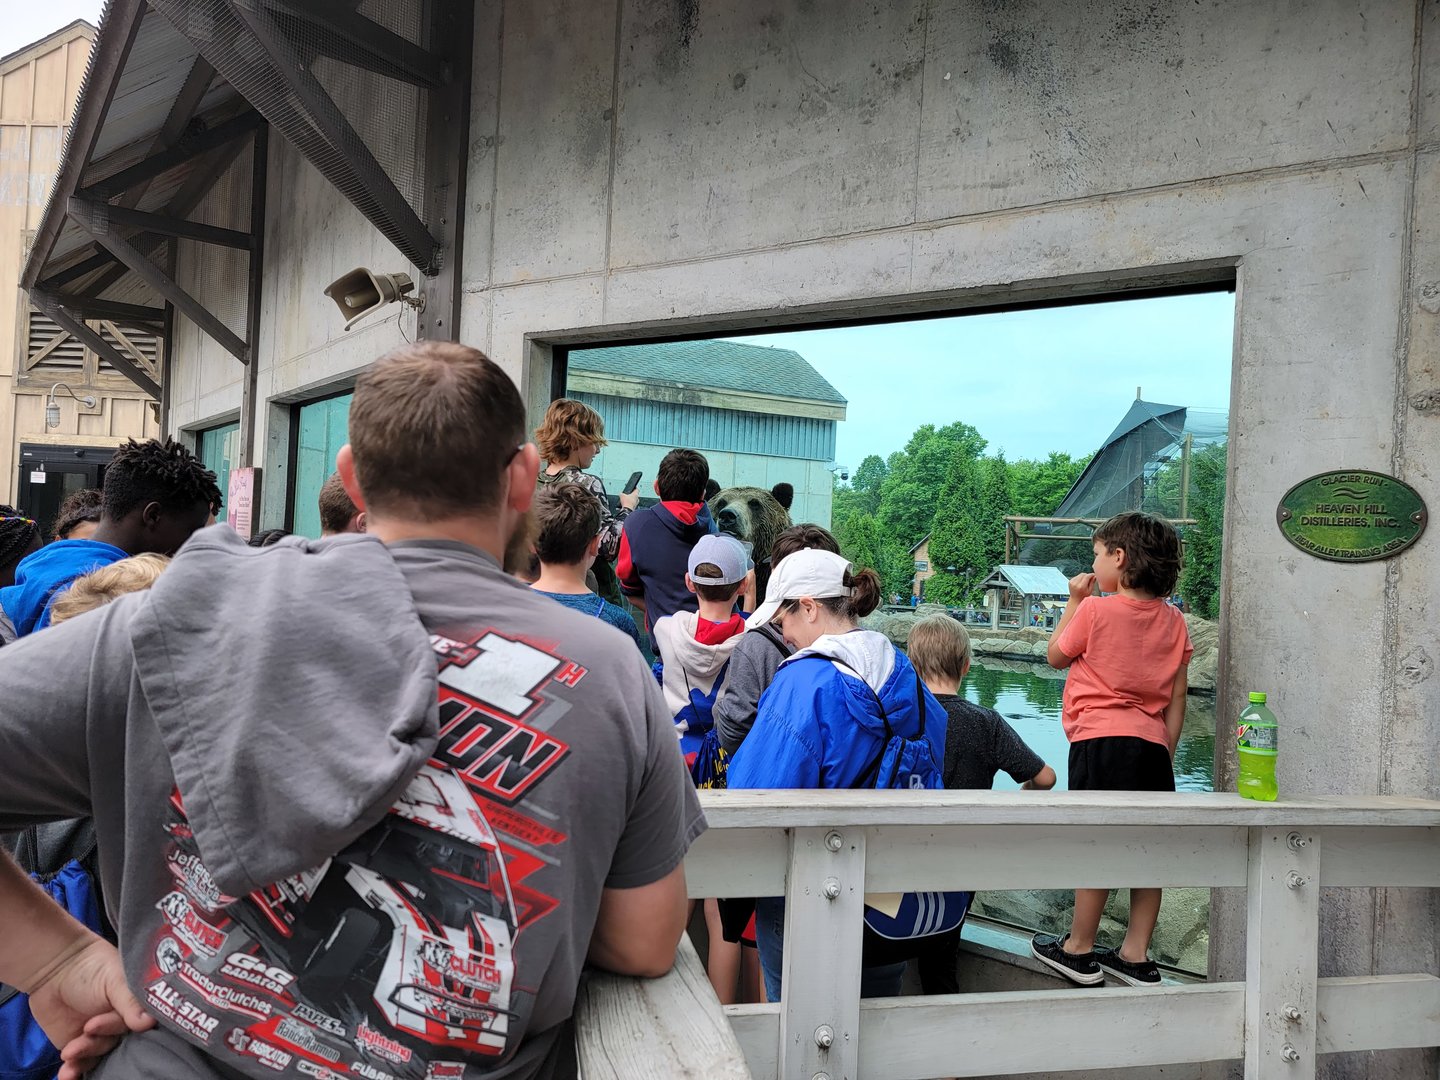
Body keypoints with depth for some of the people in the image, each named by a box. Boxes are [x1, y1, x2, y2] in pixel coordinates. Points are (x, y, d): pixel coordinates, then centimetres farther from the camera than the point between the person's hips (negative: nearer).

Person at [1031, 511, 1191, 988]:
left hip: (1102, 739, -5)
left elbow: (1056, 656, 10)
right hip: (1152, 746, 5)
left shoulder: (1095, 610, -6)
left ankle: (1079, 950, 13)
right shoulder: (1173, 620, 9)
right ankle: (1136, 956, 18)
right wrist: (1166, 753, 15)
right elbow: (1176, 700, 9)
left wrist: (1074, 601, 15)